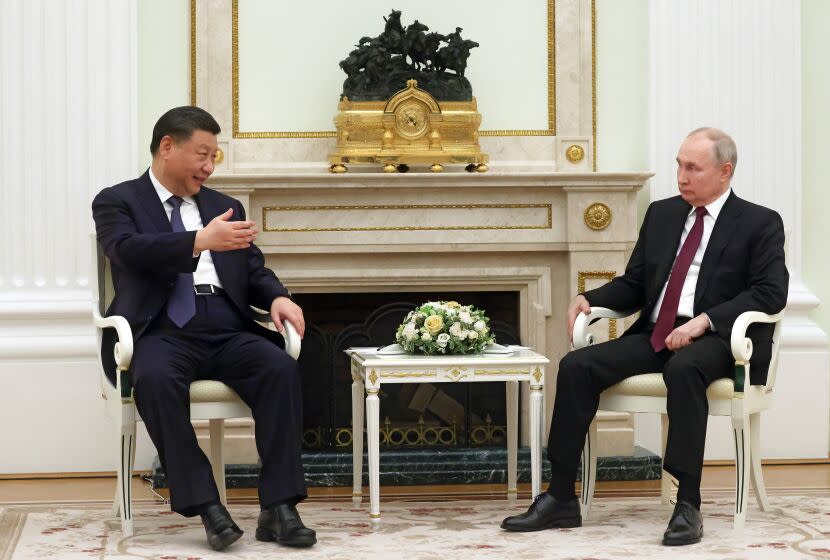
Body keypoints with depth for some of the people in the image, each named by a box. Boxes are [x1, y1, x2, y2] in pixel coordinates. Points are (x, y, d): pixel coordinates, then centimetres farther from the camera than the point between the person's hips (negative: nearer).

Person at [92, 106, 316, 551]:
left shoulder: (224, 207, 24)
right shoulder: (117, 202, 9)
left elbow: (254, 271, 20)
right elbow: (128, 249, -12)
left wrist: (278, 297, -5)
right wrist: (200, 241, -26)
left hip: (227, 333, 4)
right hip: (163, 333, -4)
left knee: (281, 368, -27)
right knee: (154, 378, -38)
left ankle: (278, 509, -27)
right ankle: (205, 505, -31)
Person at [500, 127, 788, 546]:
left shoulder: (761, 223, 3)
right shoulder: (661, 214, 19)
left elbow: (772, 291, -8)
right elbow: (634, 284, 21)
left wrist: (705, 320, -20)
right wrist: (589, 299, 0)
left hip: (714, 340, -5)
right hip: (653, 334, 6)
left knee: (683, 368, -40)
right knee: (576, 366, -18)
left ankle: (688, 505, -34)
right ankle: (560, 500, -15)